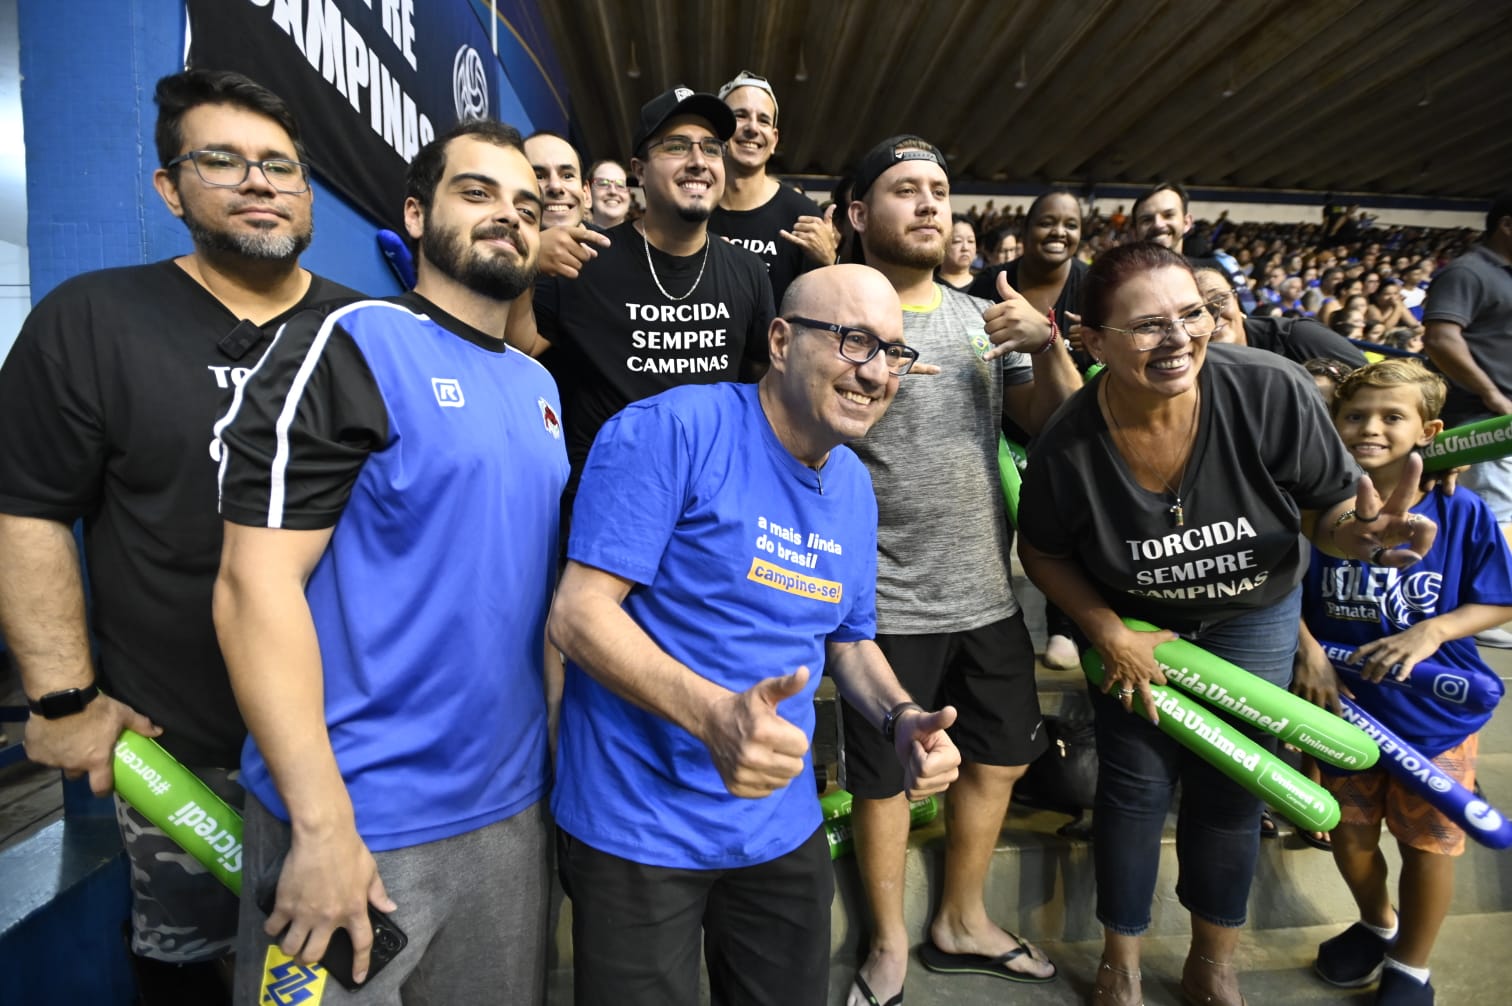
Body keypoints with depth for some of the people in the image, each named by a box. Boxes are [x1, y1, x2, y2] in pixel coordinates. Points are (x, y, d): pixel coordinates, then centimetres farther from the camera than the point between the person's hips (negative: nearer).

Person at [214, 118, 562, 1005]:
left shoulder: (538, 386, 9)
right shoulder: (350, 345, -11)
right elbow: (255, 585, -16)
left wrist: (558, 749, 11)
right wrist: (322, 825, -19)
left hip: (512, 809, 7)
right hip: (362, 822, -6)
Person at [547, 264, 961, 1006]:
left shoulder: (854, 487, 5)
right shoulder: (672, 430, -18)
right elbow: (579, 613, -21)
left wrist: (901, 719, -6)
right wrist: (714, 716, -34)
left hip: (781, 827, 7)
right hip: (638, 826, -6)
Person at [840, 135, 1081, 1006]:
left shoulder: (986, 318, 7)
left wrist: (1048, 346, -12)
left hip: (989, 595, 6)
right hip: (887, 605, -5)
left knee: (999, 761, 19)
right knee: (883, 778, 11)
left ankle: (962, 922, 43)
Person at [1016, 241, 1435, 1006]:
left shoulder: (1271, 393, -29)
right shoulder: (1069, 445, -28)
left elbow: (1330, 508, -13)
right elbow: (1044, 552, -9)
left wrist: (1361, 534, -36)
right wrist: (1111, 636, -16)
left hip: (1254, 616, 1)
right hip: (1134, 622, -1)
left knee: (1231, 792, 12)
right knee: (1135, 789, 7)